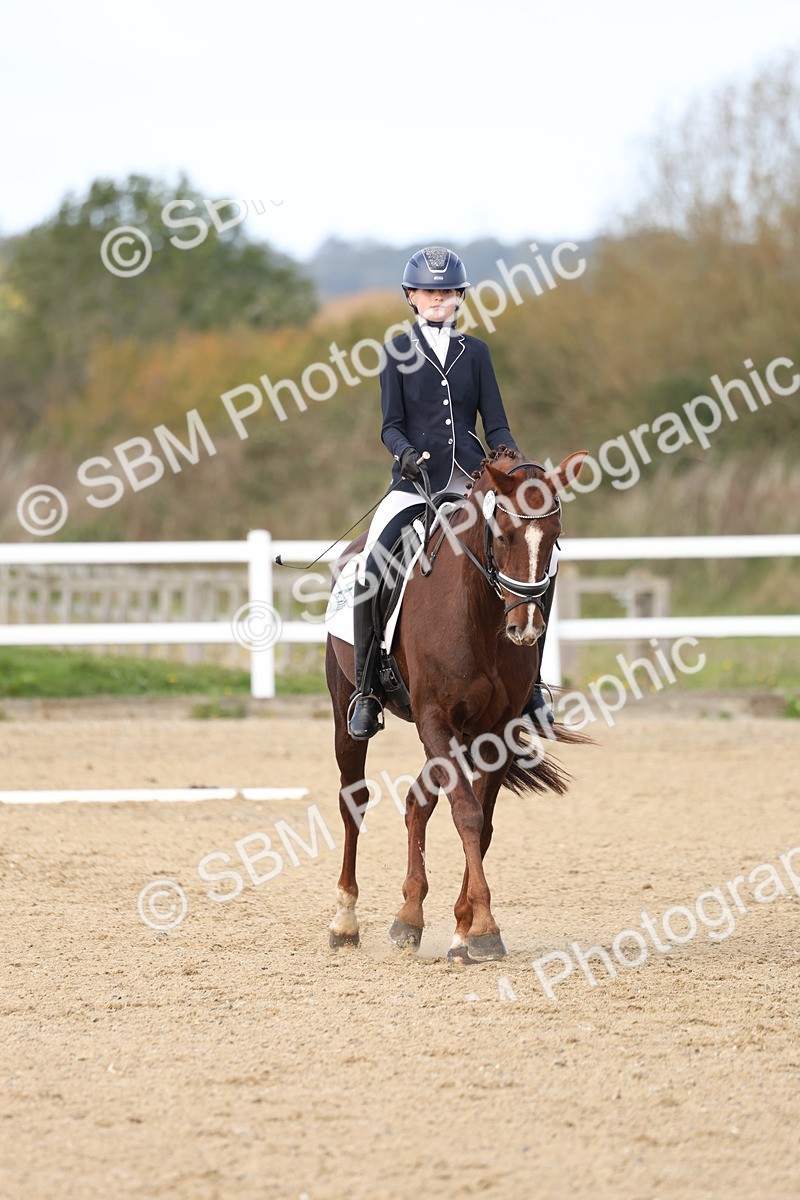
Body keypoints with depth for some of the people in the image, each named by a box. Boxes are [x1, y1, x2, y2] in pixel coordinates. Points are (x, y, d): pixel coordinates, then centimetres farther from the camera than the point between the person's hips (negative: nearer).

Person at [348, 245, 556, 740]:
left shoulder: (475, 352, 11)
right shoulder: (399, 351, 7)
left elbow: (497, 425, 8)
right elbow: (391, 425, 2)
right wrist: (406, 452, -19)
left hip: (471, 481, 2)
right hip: (416, 481, -2)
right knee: (369, 573, -22)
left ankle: (528, 681, 0)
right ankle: (366, 689, -10)